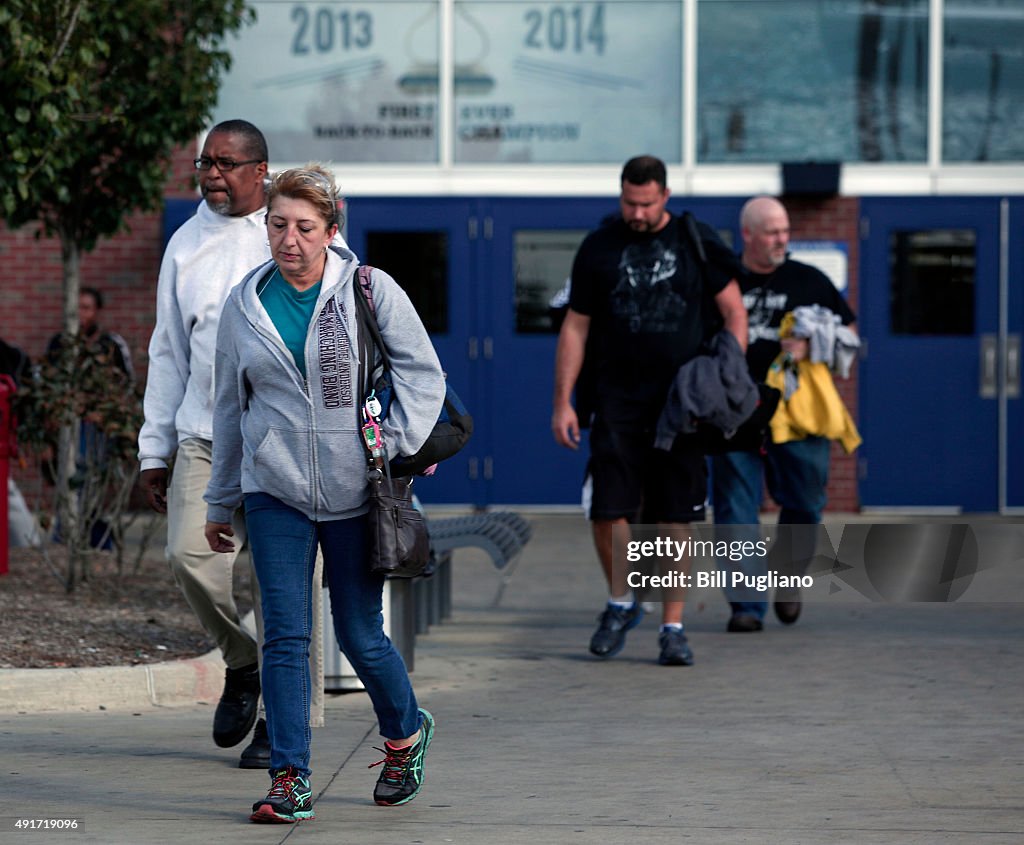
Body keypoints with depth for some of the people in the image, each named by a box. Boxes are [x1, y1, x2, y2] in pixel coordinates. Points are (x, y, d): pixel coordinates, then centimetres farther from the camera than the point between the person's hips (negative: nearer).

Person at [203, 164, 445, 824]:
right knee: (286, 638, -5)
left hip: (354, 494, -2)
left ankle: (406, 732, 32)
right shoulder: (245, 305, 6)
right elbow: (230, 408, 15)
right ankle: (291, 780, -1)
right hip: (276, 495, 2)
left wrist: (396, 446, -10)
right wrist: (222, 503, 19)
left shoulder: (370, 290, -3)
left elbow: (424, 373, 1)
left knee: (361, 637, 5)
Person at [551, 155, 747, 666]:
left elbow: (733, 312, 7)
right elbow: (575, 328, 10)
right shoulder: (599, 249, 7)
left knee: (676, 520, 0)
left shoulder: (698, 244, 4)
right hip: (617, 400, 1)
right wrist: (563, 402, 4)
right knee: (607, 509, -7)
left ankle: (672, 626, 7)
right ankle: (621, 602, 18)